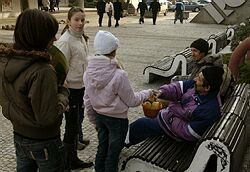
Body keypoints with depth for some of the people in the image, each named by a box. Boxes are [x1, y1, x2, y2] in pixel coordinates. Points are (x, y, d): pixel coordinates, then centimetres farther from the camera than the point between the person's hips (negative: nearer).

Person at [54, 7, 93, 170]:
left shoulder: (81, 37, 6)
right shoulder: (65, 41, -21)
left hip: (81, 85, 8)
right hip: (70, 88, -8)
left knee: (79, 116, 26)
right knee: (72, 123, 1)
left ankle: (78, 140, 49)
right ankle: (71, 161, 14)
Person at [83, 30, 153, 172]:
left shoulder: (88, 72, -10)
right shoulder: (119, 75, -28)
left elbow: (87, 101, 0)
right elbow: (132, 101, -16)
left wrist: (93, 120, 15)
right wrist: (147, 93, 2)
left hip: (99, 116, 6)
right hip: (117, 119, -5)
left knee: (102, 148, 24)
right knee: (113, 152, 14)